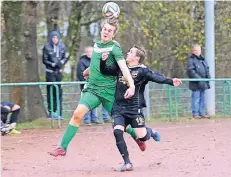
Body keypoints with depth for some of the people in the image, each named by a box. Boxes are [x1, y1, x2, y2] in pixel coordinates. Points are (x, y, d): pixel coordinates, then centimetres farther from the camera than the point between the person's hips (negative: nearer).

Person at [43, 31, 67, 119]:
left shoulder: (62, 46, 5)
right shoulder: (47, 47, -6)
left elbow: (65, 58, 12)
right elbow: (44, 60, -4)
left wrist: (61, 62, -9)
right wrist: (53, 64, -15)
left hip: (59, 71, 4)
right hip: (50, 72, -4)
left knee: (59, 92, 7)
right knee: (51, 91, -7)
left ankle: (58, 112, 13)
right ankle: (51, 112, -3)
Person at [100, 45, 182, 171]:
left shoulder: (142, 70, -6)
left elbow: (156, 77, -20)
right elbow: (104, 71, 15)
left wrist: (171, 81, -37)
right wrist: (103, 61, -7)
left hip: (134, 109, -4)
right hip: (119, 108, 4)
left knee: (142, 137, -9)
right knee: (117, 132, -16)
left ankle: (150, 132, 31)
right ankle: (127, 163, -10)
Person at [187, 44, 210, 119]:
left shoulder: (203, 59, 17)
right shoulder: (191, 60, -7)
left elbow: (207, 70, 22)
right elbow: (191, 71, -16)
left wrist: (208, 77, 6)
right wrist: (199, 79, -20)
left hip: (203, 84, 8)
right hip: (195, 84, -7)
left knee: (202, 99, 10)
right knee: (196, 99, -7)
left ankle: (202, 113, 15)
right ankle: (195, 113, -2)